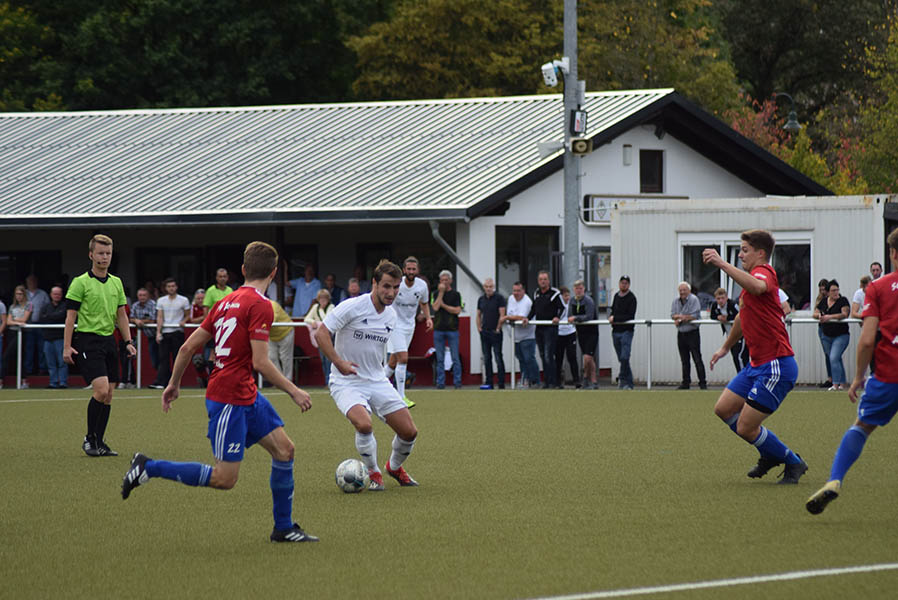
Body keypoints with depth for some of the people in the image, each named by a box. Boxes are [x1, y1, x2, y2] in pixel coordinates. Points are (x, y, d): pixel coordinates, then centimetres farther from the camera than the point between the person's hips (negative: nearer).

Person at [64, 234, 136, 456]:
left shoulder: (116, 283, 13)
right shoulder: (80, 283, -5)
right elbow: (70, 316, -6)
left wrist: (129, 341, 11)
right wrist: (67, 346, -12)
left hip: (108, 340, 6)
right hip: (87, 340, -6)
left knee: (108, 395, 4)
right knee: (101, 389, -18)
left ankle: (99, 442, 12)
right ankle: (89, 439, -5)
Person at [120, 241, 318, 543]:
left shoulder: (226, 302, 11)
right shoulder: (260, 306, -14)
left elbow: (188, 347, 14)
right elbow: (260, 362, -20)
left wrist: (174, 383, 25)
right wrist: (294, 392, -10)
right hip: (229, 399, -10)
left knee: (284, 450, 8)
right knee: (224, 479, -7)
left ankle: (284, 527, 14)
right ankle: (149, 468, 0)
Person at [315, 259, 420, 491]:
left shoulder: (391, 316, 6)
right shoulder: (352, 307, -15)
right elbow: (321, 333, -16)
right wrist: (338, 361, -24)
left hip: (377, 382, 6)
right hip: (346, 383, -6)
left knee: (409, 432, -3)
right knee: (364, 424, -32)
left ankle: (394, 467, 30)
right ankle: (373, 473, -5)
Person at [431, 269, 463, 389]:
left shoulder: (456, 294, 5)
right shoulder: (435, 294, 9)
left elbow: (457, 310, -4)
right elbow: (435, 307, -7)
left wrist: (443, 305, -6)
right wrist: (441, 292, -6)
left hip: (452, 330, -2)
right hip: (439, 329, 2)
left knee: (455, 358, -3)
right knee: (440, 359, 3)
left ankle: (457, 382, 1)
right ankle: (440, 383, 6)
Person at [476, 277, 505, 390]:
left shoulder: (499, 298, -6)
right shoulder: (481, 299, 11)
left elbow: (502, 315, -10)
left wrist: (498, 328, -12)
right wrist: (479, 328, 6)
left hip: (495, 333, -6)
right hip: (484, 332, 6)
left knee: (498, 358, -5)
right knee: (486, 358, 7)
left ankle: (501, 384, -4)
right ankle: (489, 382, 11)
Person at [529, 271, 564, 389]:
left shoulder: (554, 293, -5)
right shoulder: (536, 293, 14)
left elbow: (561, 307, -8)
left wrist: (557, 317, -25)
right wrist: (528, 318, 9)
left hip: (550, 328, -7)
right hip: (539, 329, 7)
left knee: (548, 356, -12)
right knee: (543, 356, 9)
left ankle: (552, 381, -11)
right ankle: (546, 381, 14)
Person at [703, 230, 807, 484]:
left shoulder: (764, 272, -14)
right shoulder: (752, 276, 17)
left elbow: (757, 286, -42)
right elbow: (743, 316, 34)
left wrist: (723, 264, -44)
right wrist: (725, 347, 45)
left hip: (776, 366, -10)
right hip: (758, 364, 10)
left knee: (745, 427, -8)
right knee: (723, 409, 12)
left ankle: (793, 463, 12)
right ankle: (771, 455, 27)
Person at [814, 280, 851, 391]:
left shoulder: (843, 300, -8)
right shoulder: (824, 301, 9)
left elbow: (844, 314, -21)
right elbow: (815, 313, 12)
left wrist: (829, 317, -31)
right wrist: (819, 316, -13)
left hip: (841, 336, -6)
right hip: (827, 336, 6)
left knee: (834, 358, -18)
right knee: (837, 360, 13)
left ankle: (836, 384, -16)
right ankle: (842, 383, 22)